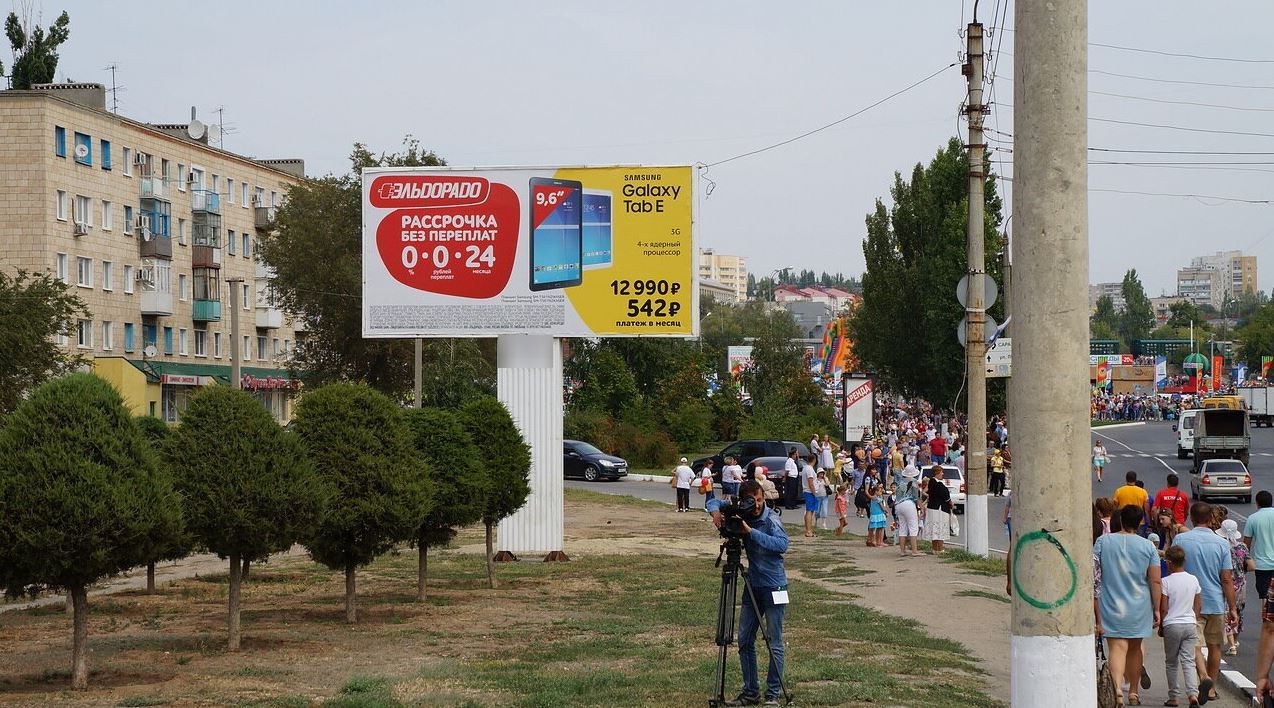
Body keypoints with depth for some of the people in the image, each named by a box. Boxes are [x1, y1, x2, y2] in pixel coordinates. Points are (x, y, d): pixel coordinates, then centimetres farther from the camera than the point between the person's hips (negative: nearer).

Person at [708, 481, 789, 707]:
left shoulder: (772, 520, -14)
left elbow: (782, 544, -32)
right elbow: (715, 502, 13)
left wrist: (750, 531, -34)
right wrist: (716, 512, -12)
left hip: (774, 588, -6)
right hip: (752, 587, 6)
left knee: (775, 644, -2)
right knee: (745, 641, 8)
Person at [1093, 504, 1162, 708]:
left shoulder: (1103, 542, -3)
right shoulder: (1147, 546, -2)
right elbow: (1155, 581, -3)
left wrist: (1095, 609, 7)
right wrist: (1156, 609, 5)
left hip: (1111, 605, -2)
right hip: (1138, 607, 2)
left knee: (1117, 647, -6)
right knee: (1134, 648, 18)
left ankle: (1116, 686, -30)